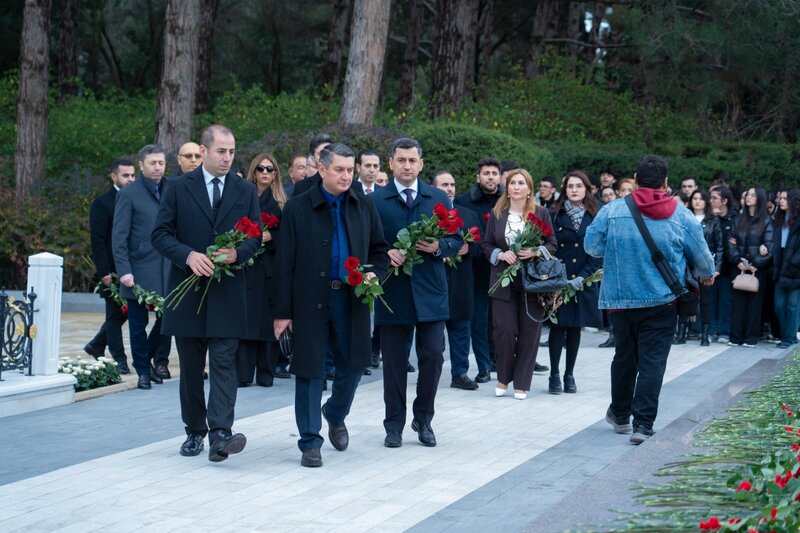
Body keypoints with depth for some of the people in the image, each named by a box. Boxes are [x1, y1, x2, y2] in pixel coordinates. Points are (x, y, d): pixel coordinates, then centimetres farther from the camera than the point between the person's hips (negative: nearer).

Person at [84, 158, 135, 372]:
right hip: (113, 270, -6)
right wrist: (105, 273, -15)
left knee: (123, 312, 10)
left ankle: (96, 346, 29)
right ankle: (119, 360, 8)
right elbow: (97, 241, -9)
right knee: (116, 313, 1)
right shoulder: (101, 204, -6)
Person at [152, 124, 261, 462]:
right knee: (191, 368, 10)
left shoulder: (246, 192, 8)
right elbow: (161, 234, -1)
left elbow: (256, 237, 8)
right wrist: (188, 255, -19)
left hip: (228, 292, 0)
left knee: (223, 363, -10)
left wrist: (237, 253, -14)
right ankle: (195, 431, 22)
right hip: (187, 290, 0)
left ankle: (220, 434, -17)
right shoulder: (178, 188, 3)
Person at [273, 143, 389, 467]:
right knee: (310, 371, 1)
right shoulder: (298, 209, -2)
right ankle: (310, 442, 11)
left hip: (352, 299, 3)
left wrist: (375, 273, -6)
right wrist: (283, 311, -7)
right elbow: (285, 264, -3)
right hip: (311, 301, -3)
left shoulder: (364, 208, 9)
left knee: (352, 367, 9)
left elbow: (380, 250, 17)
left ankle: (335, 416, 38)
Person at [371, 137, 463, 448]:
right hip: (393, 291, -1)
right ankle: (394, 425, 15)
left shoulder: (439, 198, 9)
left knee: (433, 356, -1)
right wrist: (385, 254, -16)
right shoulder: (375, 200, 3)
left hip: (430, 292, 1)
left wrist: (438, 247, -11)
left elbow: (457, 241, 9)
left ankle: (423, 420, 17)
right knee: (394, 362, 4)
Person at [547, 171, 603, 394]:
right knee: (558, 326, -4)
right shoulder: (555, 216, 2)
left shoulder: (594, 218, 5)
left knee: (575, 327, 7)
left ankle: (569, 375, 14)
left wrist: (583, 277, -9)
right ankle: (554, 375, 2)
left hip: (583, 282, 2)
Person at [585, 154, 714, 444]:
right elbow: (701, 255, 6)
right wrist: (706, 274, 28)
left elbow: (591, 246, 2)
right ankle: (643, 423, -6)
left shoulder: (612, 211, -5)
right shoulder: (681, 216, -3)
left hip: (620, 299, 2)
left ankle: (620, 414, 31)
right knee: (652, 361, 0)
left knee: (624, 355, 18)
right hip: (662, 301, -2)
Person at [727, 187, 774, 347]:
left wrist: (756, 264, -13)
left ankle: (751, 337, 4)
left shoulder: (766, 220, 1)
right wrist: (738, 261, -7)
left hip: (758, 268, -3)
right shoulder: (740, 219, 13)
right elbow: (732, 242, 7)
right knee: (738, 301, 1)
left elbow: (769, 245, -6)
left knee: (754, 302, 0)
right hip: (740, 267, 3)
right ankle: (736, 337, 4)